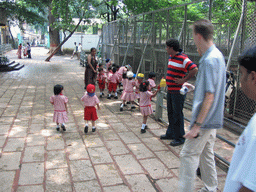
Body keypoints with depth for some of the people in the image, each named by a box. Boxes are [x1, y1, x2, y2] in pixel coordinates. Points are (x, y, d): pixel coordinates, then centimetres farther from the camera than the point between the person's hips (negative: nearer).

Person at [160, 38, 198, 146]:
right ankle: (170, 133, 32)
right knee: (170, 112, 18)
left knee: (177, 114, -3)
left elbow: (195, 69, -26)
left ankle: (179, 138, 7)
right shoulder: (171, 57, 12)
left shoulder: (183, 59, -18)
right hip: (170, 90, 10)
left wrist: (184, 80, -21)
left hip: (178, 91, -10)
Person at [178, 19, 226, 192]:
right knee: (206, 153, 19)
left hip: (205, 119, -10)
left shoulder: (209, 61, -23)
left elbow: (209, 97, -26)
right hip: (212, 118, 10)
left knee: (189, 154, -2)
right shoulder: (217, 55, 8)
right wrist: (193, 86, 27)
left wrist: (197, 125, -24)